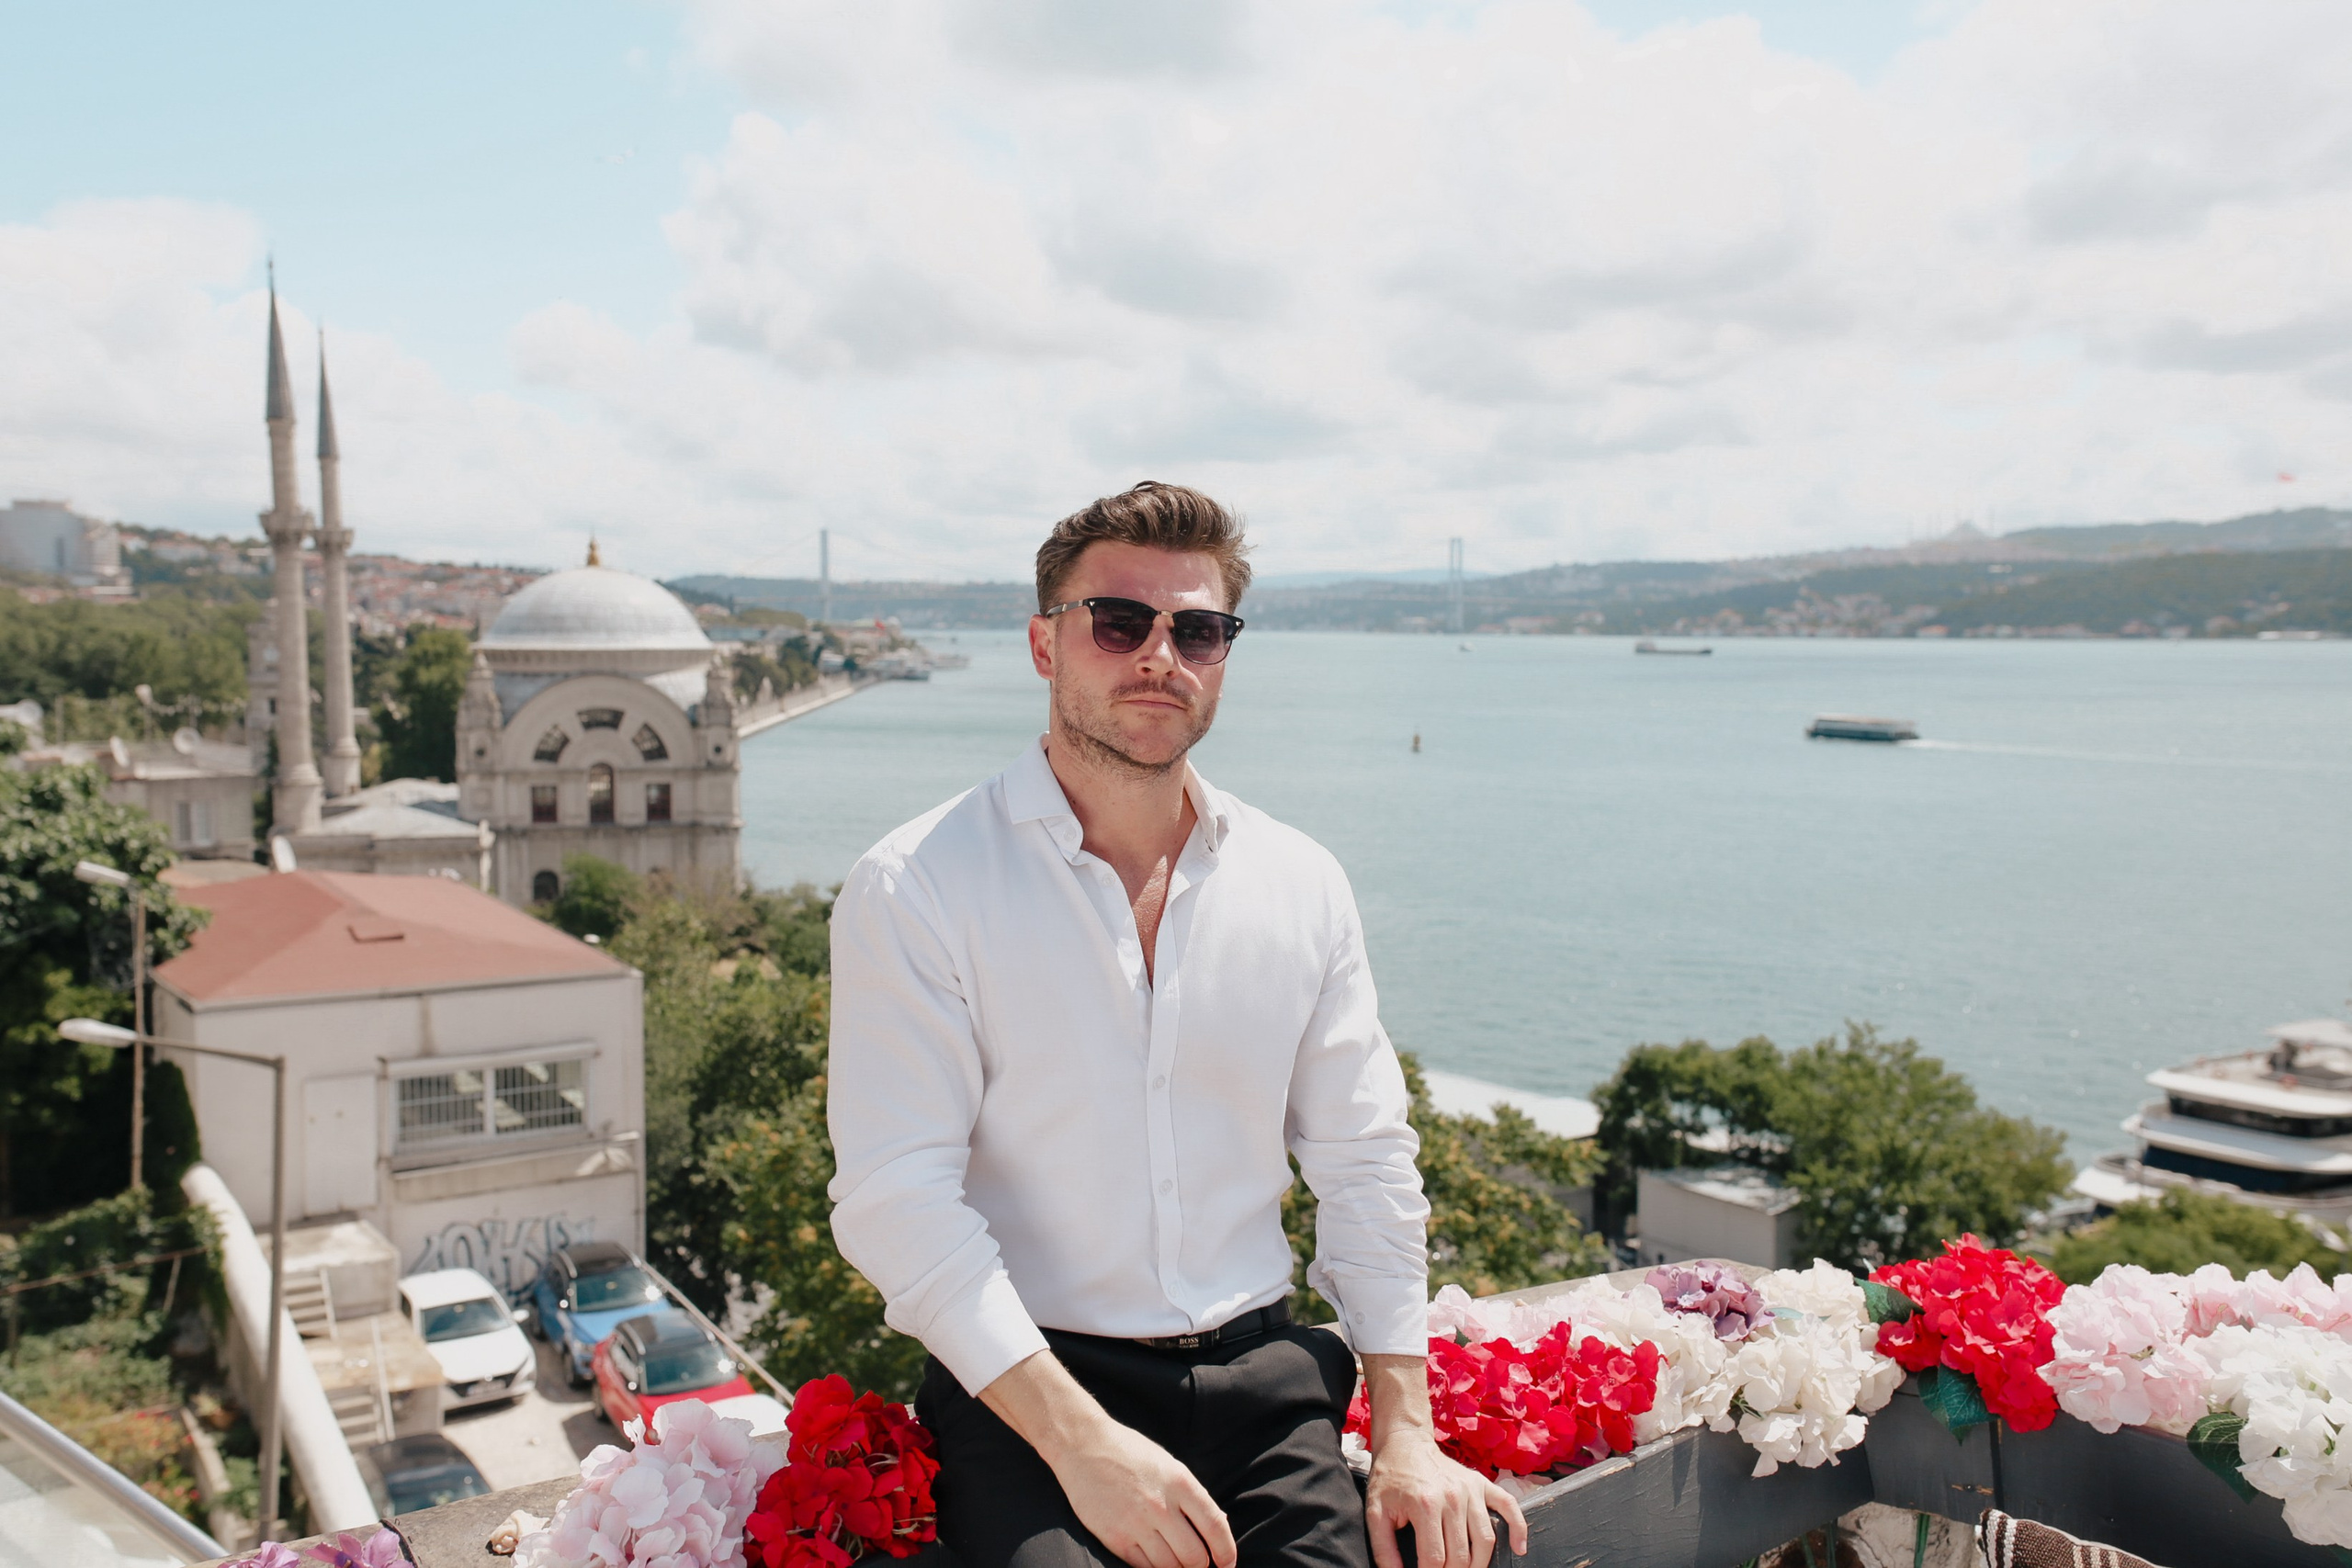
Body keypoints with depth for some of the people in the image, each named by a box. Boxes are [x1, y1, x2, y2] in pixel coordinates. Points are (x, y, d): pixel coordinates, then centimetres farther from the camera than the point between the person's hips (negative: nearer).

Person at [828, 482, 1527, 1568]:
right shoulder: (915, 890, -6)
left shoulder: (1303, 887, 7)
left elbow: (1365, 1163, 10)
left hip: (1259, 1374, 4)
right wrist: (1083, 1441, -18)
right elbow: (898, 1196, -11)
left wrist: (1407, 1436, 2)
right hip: (1022, 1393, -3)